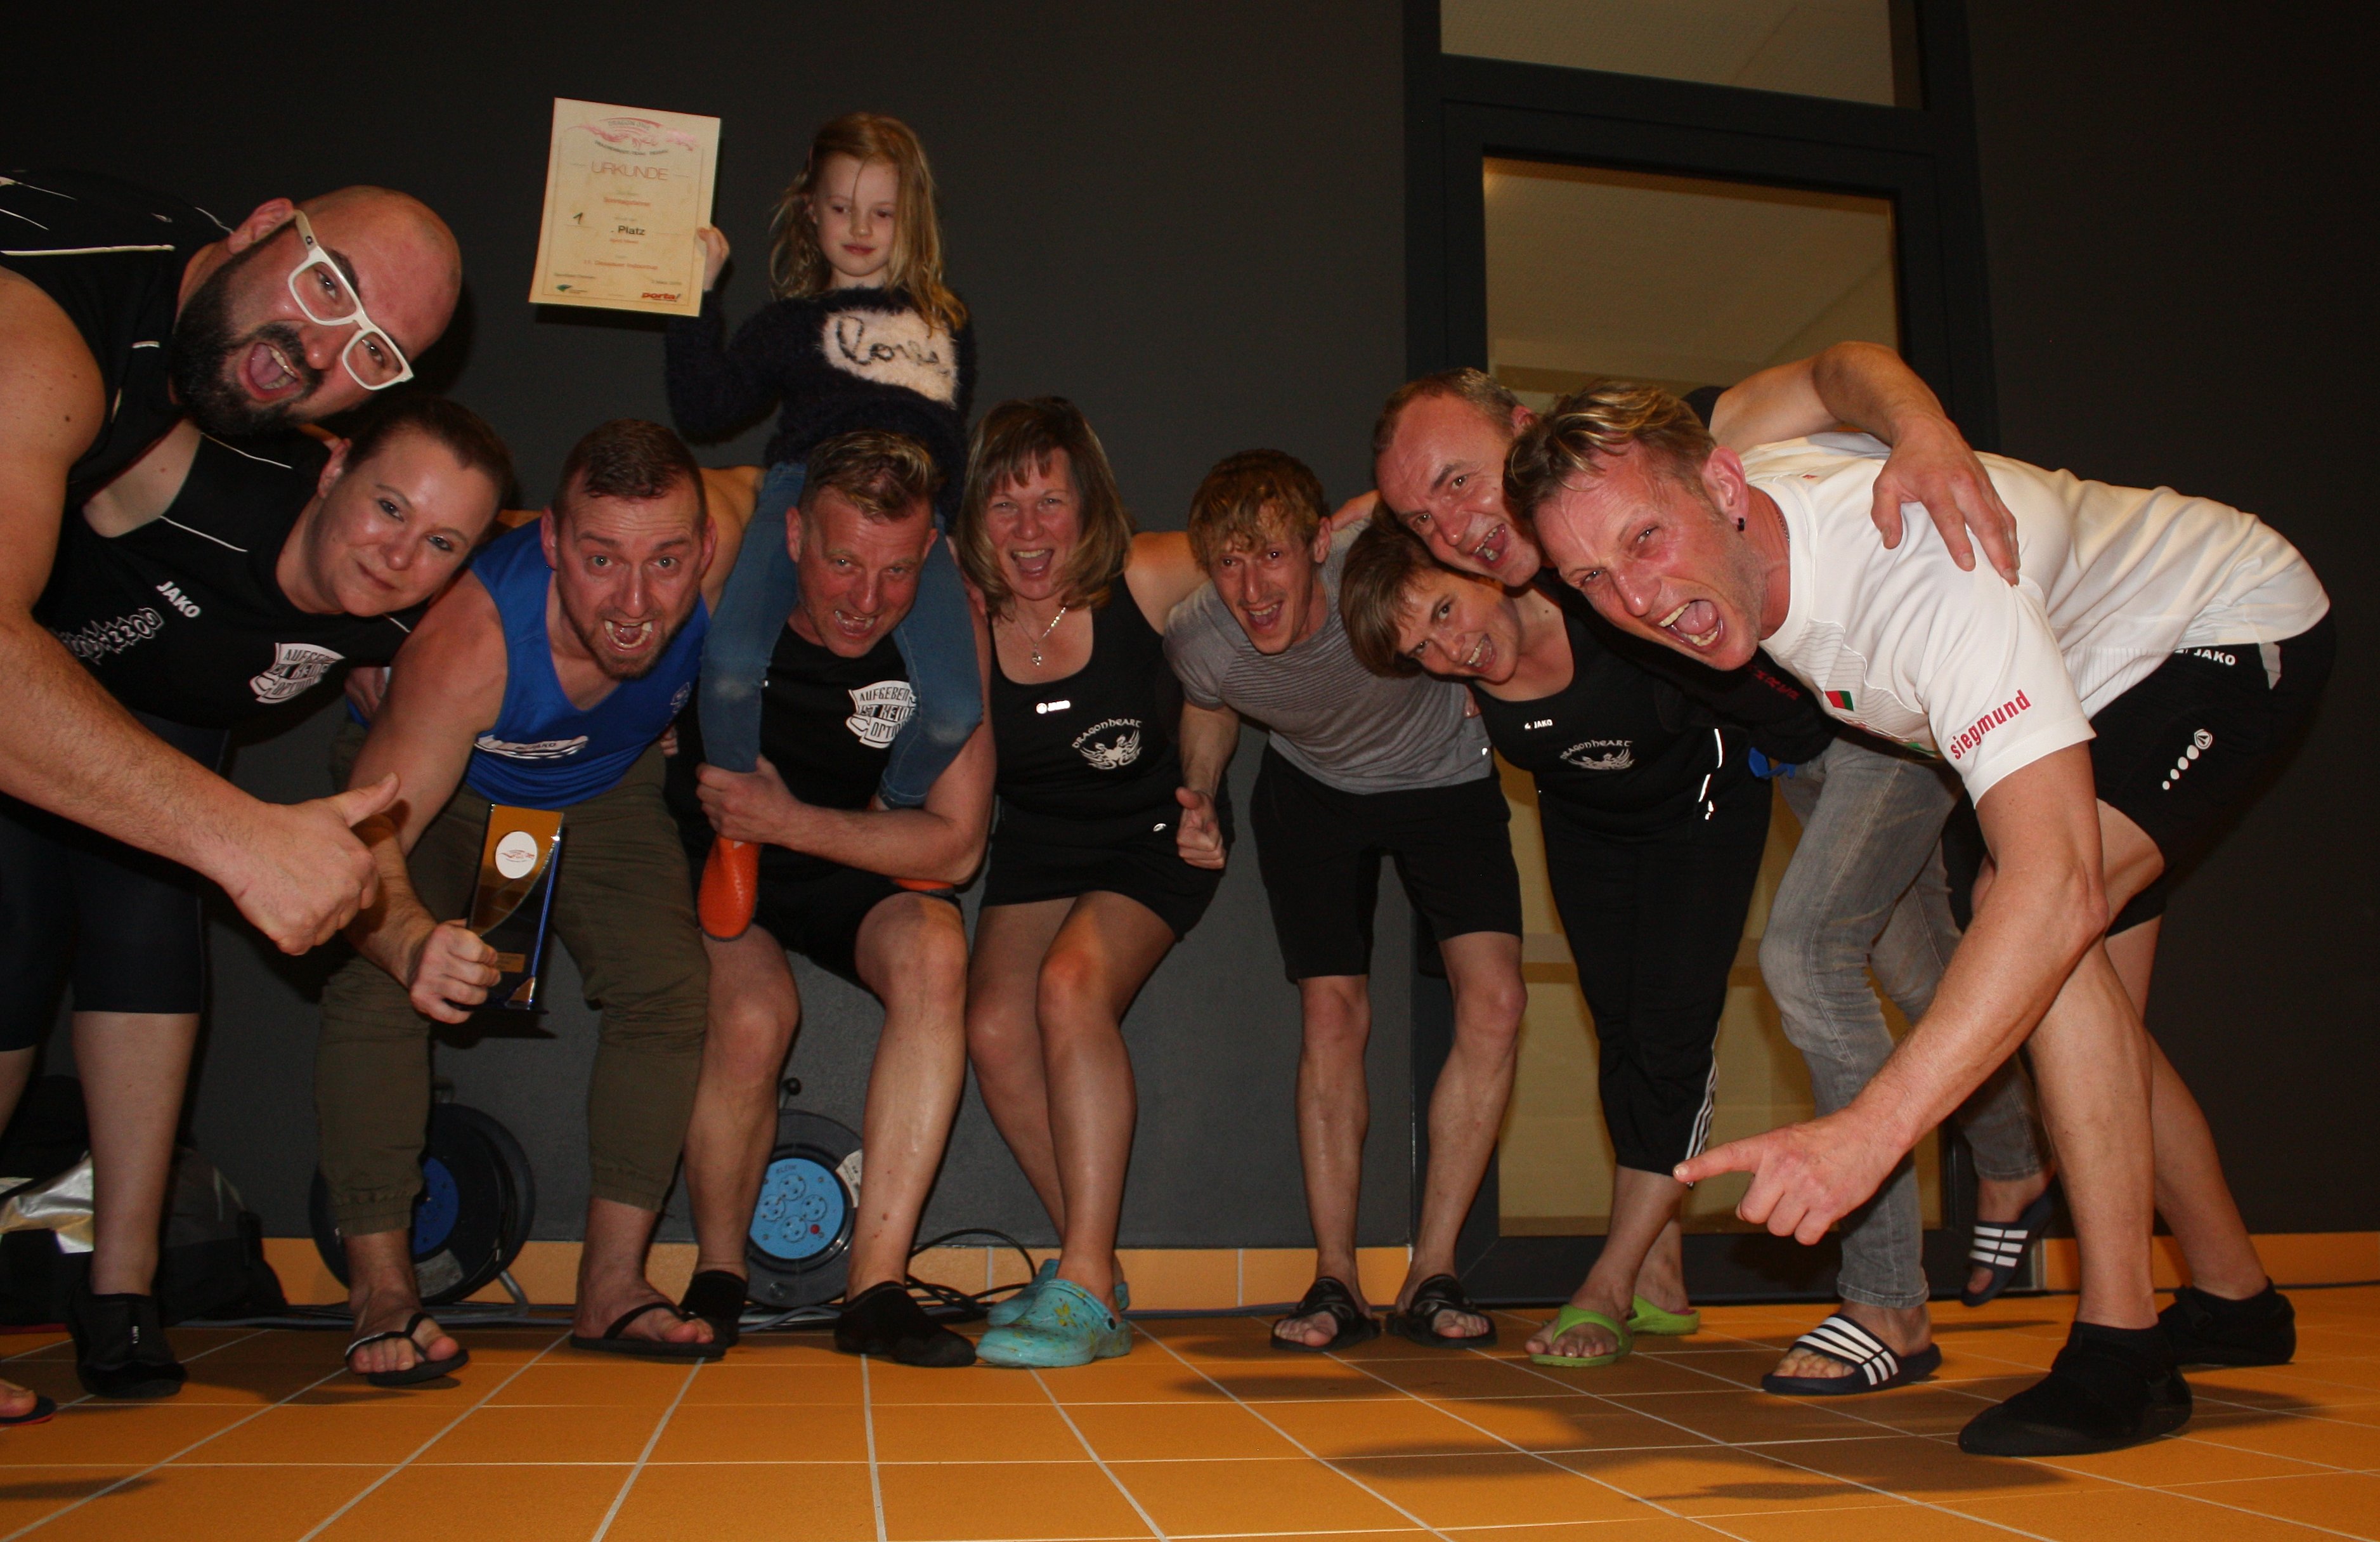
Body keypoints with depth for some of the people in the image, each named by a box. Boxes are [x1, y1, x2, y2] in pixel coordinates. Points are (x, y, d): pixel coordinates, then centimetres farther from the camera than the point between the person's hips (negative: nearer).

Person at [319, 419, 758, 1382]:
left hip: (605, 785, 3)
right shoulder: (467, 641, -44)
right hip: (435, 782, -3)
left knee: (669, 986, -12)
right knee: (378, 987, -24)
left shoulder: (728, 529, -36)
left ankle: (612, 1286, -2)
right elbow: (367, 841, -44)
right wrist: (412, 940, -68)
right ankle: (381, 1293, -10)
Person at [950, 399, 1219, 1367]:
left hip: (1156, 835, -4)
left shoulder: (1144, 580, -21)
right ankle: (1090, 1265, 5)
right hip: (1037, 843, 4)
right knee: (995, 1029, -14)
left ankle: (1089, 1289, -23)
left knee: (1073, 986, -27)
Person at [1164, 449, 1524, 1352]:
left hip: (1445, 778, -1)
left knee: (1494, 1003, -17)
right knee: (1333, 1014, -9)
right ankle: (1336, 1280, 3)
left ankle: (1431, 1274, -6)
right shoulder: (1198, 640, -26)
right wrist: (1200, 799, -12)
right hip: (1312, 791, 1)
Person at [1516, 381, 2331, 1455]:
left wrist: (1868, 1131, -58)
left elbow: (2057, 884, -52)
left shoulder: (1925, 564, -44)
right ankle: (2234, 1297, 29)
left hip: (2237, 627, -8)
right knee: (2071, 996, 8)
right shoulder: (1712, 535, -20)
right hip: (2077, 667, 8)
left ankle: (2122, 1348, -21)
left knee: (2025, 911, -31)